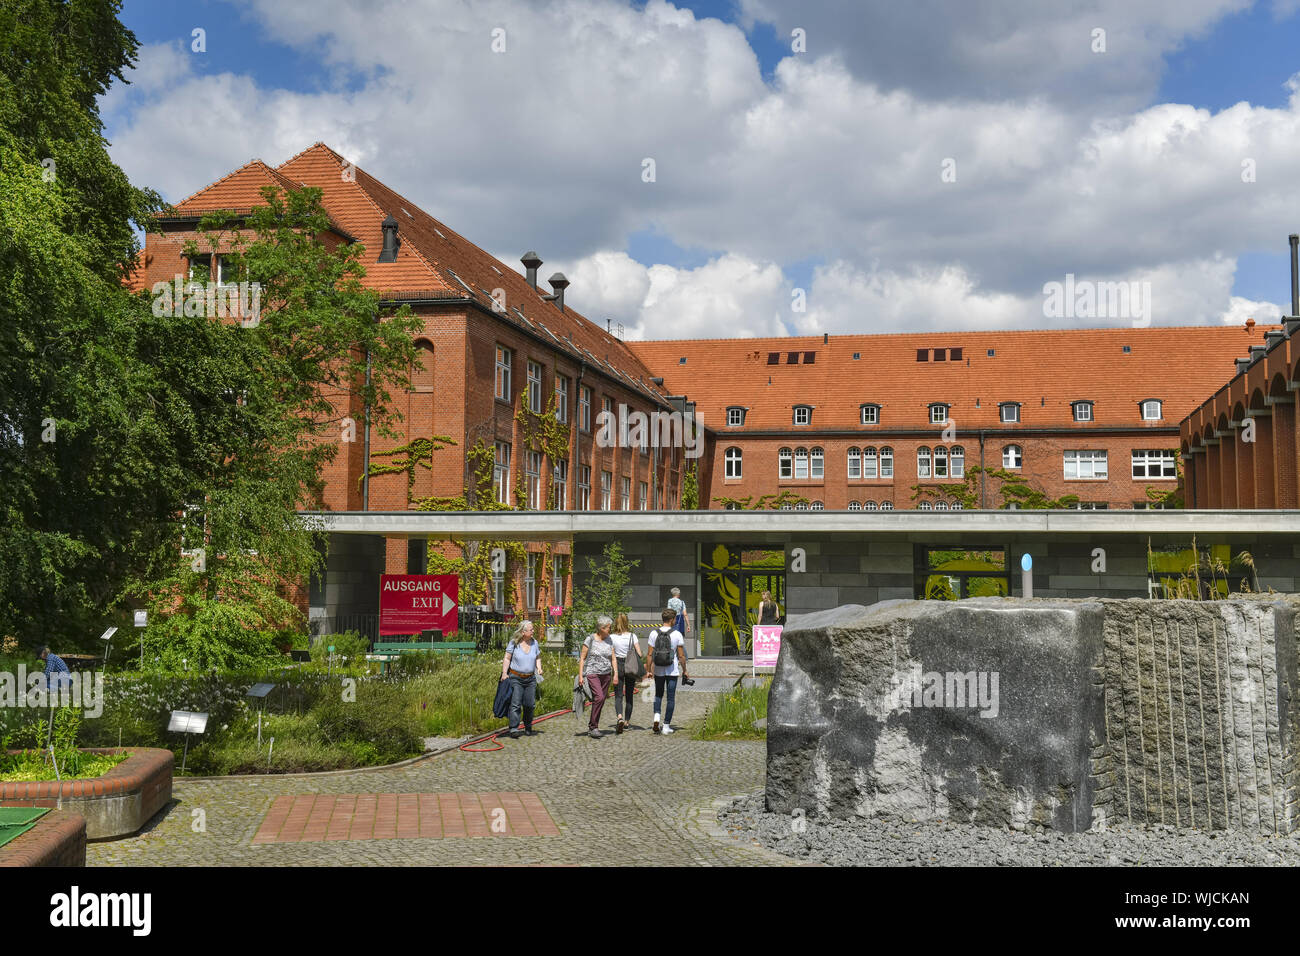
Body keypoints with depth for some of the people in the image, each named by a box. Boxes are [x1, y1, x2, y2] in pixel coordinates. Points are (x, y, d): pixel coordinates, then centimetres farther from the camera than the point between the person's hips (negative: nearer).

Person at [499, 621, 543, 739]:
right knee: (515, 704, -11)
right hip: (515, 678, -4)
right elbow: (507, 658, -3)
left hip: (530, 679, 4)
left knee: (530, 704, 4)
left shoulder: (534, 643, 8)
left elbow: (538, 657, 20)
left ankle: (528, 728, 20)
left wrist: (539, 667, 2)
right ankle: (513, 729, -13)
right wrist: (504, 673, -12)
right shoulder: (513, 643, -5)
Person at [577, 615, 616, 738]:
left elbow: (613, 659, 12)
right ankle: (594, 727, -12)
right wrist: (580, 675, -8)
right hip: (592, 673, -5)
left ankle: (591, 727, 17)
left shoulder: (609, 640, 10)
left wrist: (615, 674, 1)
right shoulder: (590, 639, -5)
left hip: (606, 675, 5)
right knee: (599, 697, -20)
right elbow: (582, 658, -3)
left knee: (600, 701, 4)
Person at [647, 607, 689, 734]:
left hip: (658, 671, 2)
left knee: (658, 695, 19)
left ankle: (657, 716, -4)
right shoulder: (677, 634, -8)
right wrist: (684, 671, 6)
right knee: (671, 698, 7)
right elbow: (681, 656, -6)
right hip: (672, 671, -2)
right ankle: (666, 725, 8)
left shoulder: (654, 633, -3)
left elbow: (650, 654, -3)